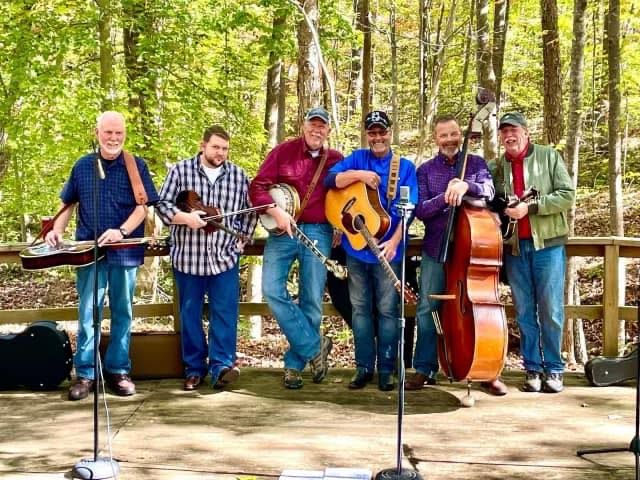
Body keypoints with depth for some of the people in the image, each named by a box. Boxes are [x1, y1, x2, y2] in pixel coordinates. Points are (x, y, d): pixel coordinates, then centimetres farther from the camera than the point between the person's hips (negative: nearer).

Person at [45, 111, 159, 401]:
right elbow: (68, 203, 16)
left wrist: (121, 232, -19)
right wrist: (57, 230, 1)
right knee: (87, 312, 1)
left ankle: (118, 371, 16)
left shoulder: (136, 166, 1)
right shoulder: (82, 166, 8)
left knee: (122, 312, 7)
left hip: (125, 251, -1)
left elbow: (143, 206, -5)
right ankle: (84, 374, 7)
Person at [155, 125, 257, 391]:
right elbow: (162, 204, -3)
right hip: (187, 256, -1)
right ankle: (194, 368, 15)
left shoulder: (238, 175, 7)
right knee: (190, 314, 7)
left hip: (225, 257, 1)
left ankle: (222, 366, -1)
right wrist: (185, 217, -19)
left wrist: (242, 238, 4)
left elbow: (251, 210, 14)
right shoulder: (180, 170, 0)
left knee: (225, 313, -4)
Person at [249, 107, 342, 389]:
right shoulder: (284, 151, 3)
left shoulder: (336, 160, 8)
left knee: (311, 301, 0)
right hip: (283, 230, 0)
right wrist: (275, 211, -16)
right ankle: (315, 346, -4)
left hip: (318, 234, 1)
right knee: (272, 290, -15)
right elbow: (257, 186, -1)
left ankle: (295, 363, 12)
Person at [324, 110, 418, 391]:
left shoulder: (404, 167, 2)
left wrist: (394, 241, -18)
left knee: (387, 310, 1)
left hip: (388, 249, -2)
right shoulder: (358, 159, 7)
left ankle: (386, 370, 8)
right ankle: (363, 367, 15)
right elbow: (330, 180, -6)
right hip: (356, 248, 2)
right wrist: (359, 174, -20)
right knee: (360, 309, 7)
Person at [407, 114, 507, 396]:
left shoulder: (476, 163, 6)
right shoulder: (425, 171, 5)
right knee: (427, 309, 4)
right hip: (436, 250, 1)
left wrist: (466, 185, -32)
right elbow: (420, 210, -5)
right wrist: (445, 197, -22)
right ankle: (425, 369, 17)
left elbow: (489, 192, -12)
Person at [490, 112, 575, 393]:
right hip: (514, 248, 3)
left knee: (551, 311, 0)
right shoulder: (496, 167, 10)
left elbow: (567, 195, -5)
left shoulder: (549, 156, 3)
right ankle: (532, 369, 16)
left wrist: (530, 206, -14)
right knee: (524, 313, 7)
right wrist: (502, 211, -4)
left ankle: (554, 369, 11)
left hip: (547, 244, -3)